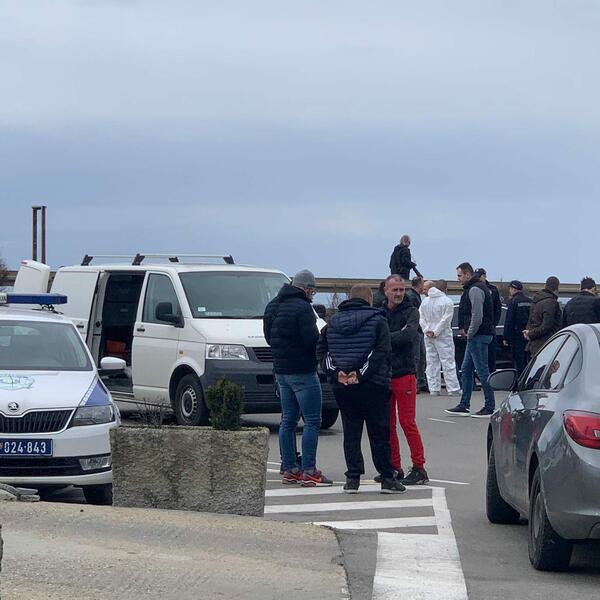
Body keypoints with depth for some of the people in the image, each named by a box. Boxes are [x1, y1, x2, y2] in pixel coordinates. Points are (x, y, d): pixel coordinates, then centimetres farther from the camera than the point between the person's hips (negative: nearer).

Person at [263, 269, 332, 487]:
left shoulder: (273, 306, 12)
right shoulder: (302, 308, -15)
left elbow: (269, 337, 18)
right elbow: (312, 340, -20)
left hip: (281, 370, 9)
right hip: (302, 371, -9)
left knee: (288, 421, 13)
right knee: (312, 421, -6)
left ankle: (289, 469, 13)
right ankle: (309, 471, -10)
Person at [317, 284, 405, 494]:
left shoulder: (333, 322, 11)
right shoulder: (376, 320, -2)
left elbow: (321, 350, 5)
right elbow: (382, 351, -13)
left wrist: (336, 372, -5)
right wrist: (361, 373, -14)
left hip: (342, 388, 4)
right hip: (372, 386, -4)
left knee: (351, 433, 8)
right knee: (379, 433, 1)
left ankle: (352, 478, 3)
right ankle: (387, 478, 1)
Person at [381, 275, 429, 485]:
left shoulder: (410, 312, -2)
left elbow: (408, 334, -20)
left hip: (404, 373, -5)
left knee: (408, 423, -7)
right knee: (387, 424, 8)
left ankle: (419, 468, -2)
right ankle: (394, 468, 16)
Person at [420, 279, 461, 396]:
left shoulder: (425, 301, 9)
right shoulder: (447, 301, -8)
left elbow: (422, 319, 5)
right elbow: (445, 320, -14)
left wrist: (427, 331, -1)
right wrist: (436, 332, -11)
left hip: (428, 338, 5)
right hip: (443, 337, -5)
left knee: (432, 363, 8)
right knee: (448, 362, -2)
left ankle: (434, 389, 6)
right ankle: (453, 388, -3)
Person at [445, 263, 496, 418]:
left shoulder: (475, 290, -15)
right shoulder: (476, 288, 18)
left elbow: (477, 316, -22)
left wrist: (470, 334, -13)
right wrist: (469, 334, 16)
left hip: (479, 335, -11)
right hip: (476, 337, 11)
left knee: (482, 371, -7)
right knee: (466, 370, 14)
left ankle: (490, 407, -4)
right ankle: (464, 406, 17)